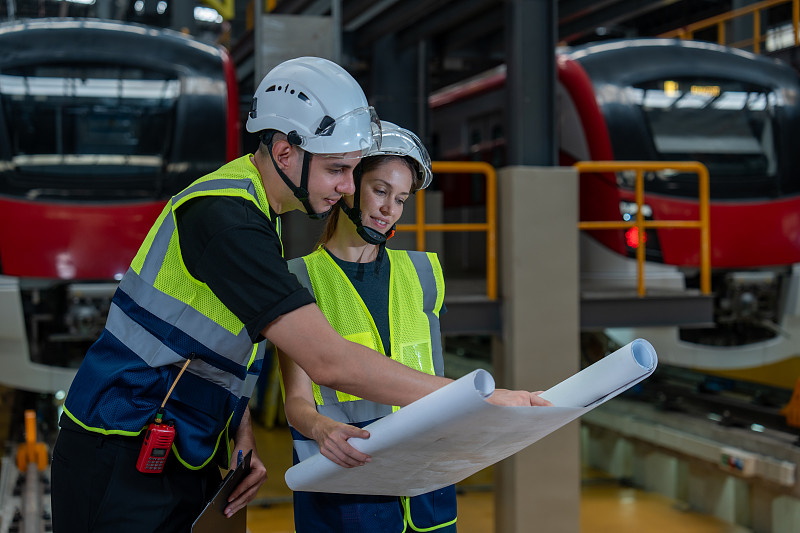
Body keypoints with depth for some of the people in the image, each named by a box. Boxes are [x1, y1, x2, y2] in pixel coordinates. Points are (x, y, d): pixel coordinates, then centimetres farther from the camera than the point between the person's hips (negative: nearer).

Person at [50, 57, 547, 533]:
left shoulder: (256, 208, 7)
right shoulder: (222, 219, -26)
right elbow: (330, 361, -33)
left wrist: (243, 440, 2)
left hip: (177, 463, 9)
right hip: (119, 470, -9)